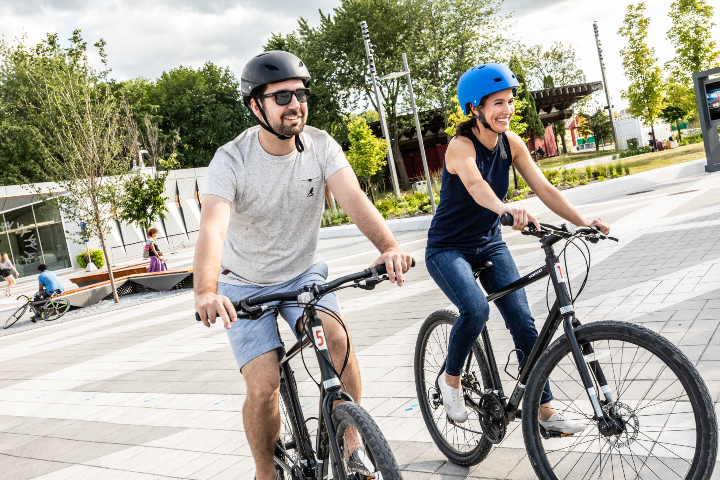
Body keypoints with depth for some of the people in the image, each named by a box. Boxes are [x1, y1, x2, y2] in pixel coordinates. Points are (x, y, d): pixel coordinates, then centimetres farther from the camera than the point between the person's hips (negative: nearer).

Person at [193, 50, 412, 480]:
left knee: (338, 337, -26)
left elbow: (354, 198, -28)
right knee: (264, 388, -15)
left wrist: (389, 245, -47)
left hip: (303, 274, 2)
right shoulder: (231, 160, -21)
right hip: (246, 285, -2)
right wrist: (206, 292, -54)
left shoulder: (321, 145, -12)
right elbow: (212, 228, -35)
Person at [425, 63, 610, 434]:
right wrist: (506, 207, -66)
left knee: (523, 321, -4)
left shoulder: (510, 142, -4)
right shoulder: (461, 146, -23)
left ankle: (545, 410, 8)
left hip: (489, 244, 6)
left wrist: (583, 222, -25)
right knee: (475, 309, -30)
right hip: (448, 248, -6)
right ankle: (451, 379, -3)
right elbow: (474, 184, -45)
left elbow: (543, 188, -11)